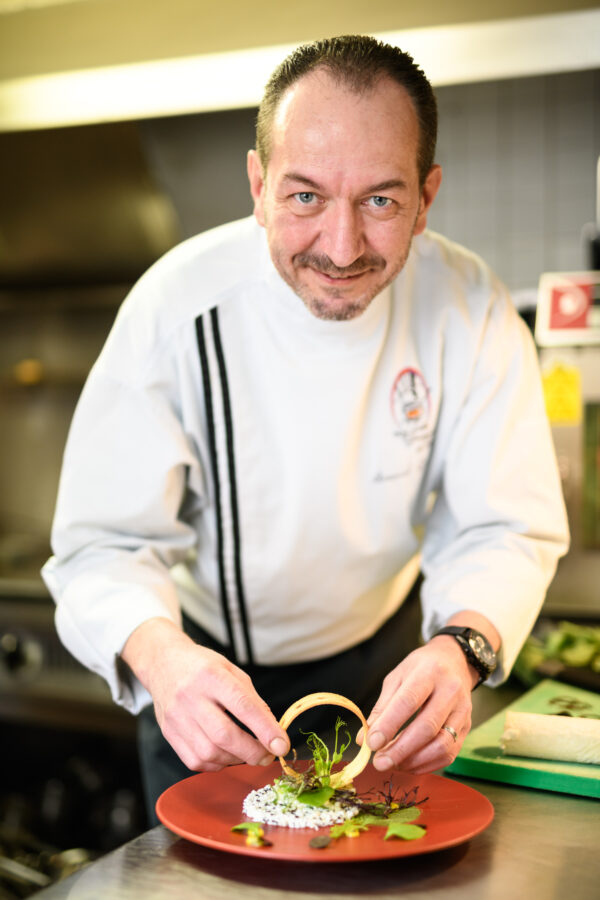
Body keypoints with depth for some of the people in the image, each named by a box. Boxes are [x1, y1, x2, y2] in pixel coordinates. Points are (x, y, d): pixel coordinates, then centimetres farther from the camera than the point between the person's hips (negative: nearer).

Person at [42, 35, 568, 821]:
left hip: (372, 663, 2)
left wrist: (460, 649, -42)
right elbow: (107, 541, -27)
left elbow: (503, 530, -20)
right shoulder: (177, 303, -28)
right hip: (209, 666, -2)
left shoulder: (472, 311, -22)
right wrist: (161, 655, -49)